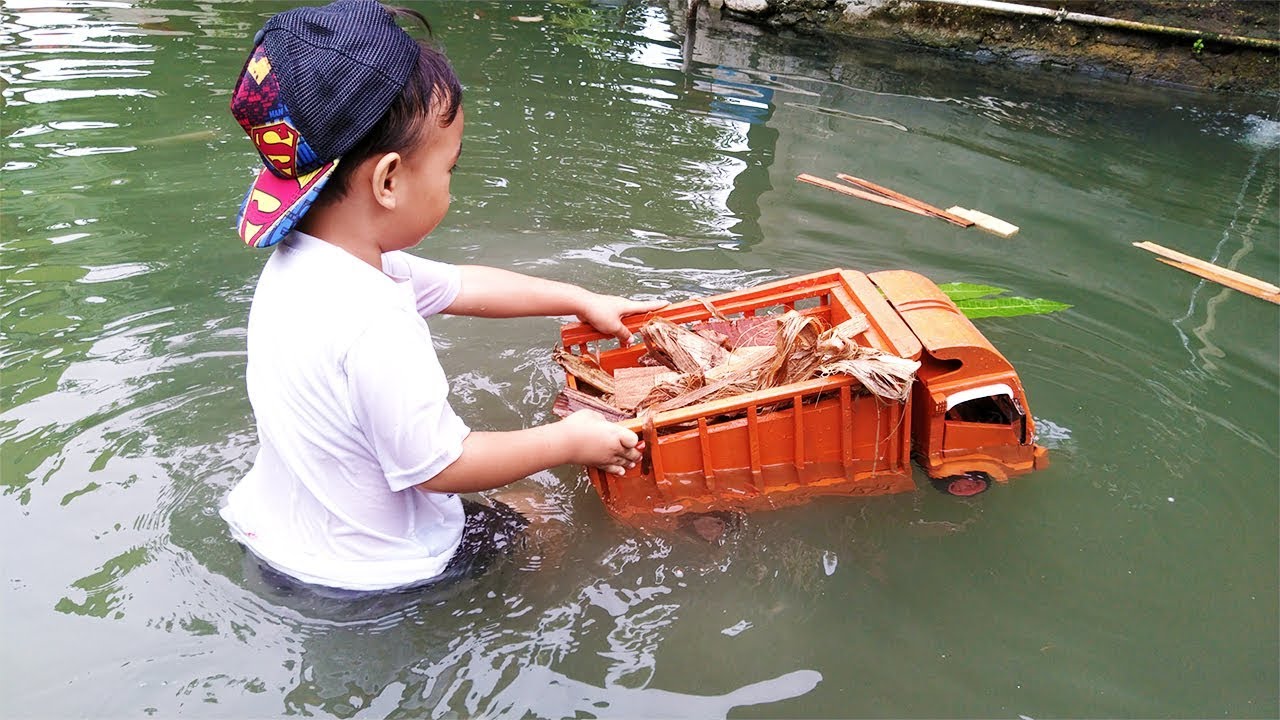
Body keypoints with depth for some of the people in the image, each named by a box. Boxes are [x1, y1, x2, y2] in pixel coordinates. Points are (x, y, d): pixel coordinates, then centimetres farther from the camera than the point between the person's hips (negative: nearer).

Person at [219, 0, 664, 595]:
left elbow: (461, 287, 3)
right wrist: (569, 442, -14)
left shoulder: (308, 257, -7)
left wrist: (583, 301, 10)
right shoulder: (373, 325, -37)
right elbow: (441, 468, -27)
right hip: (360, 573, -8)